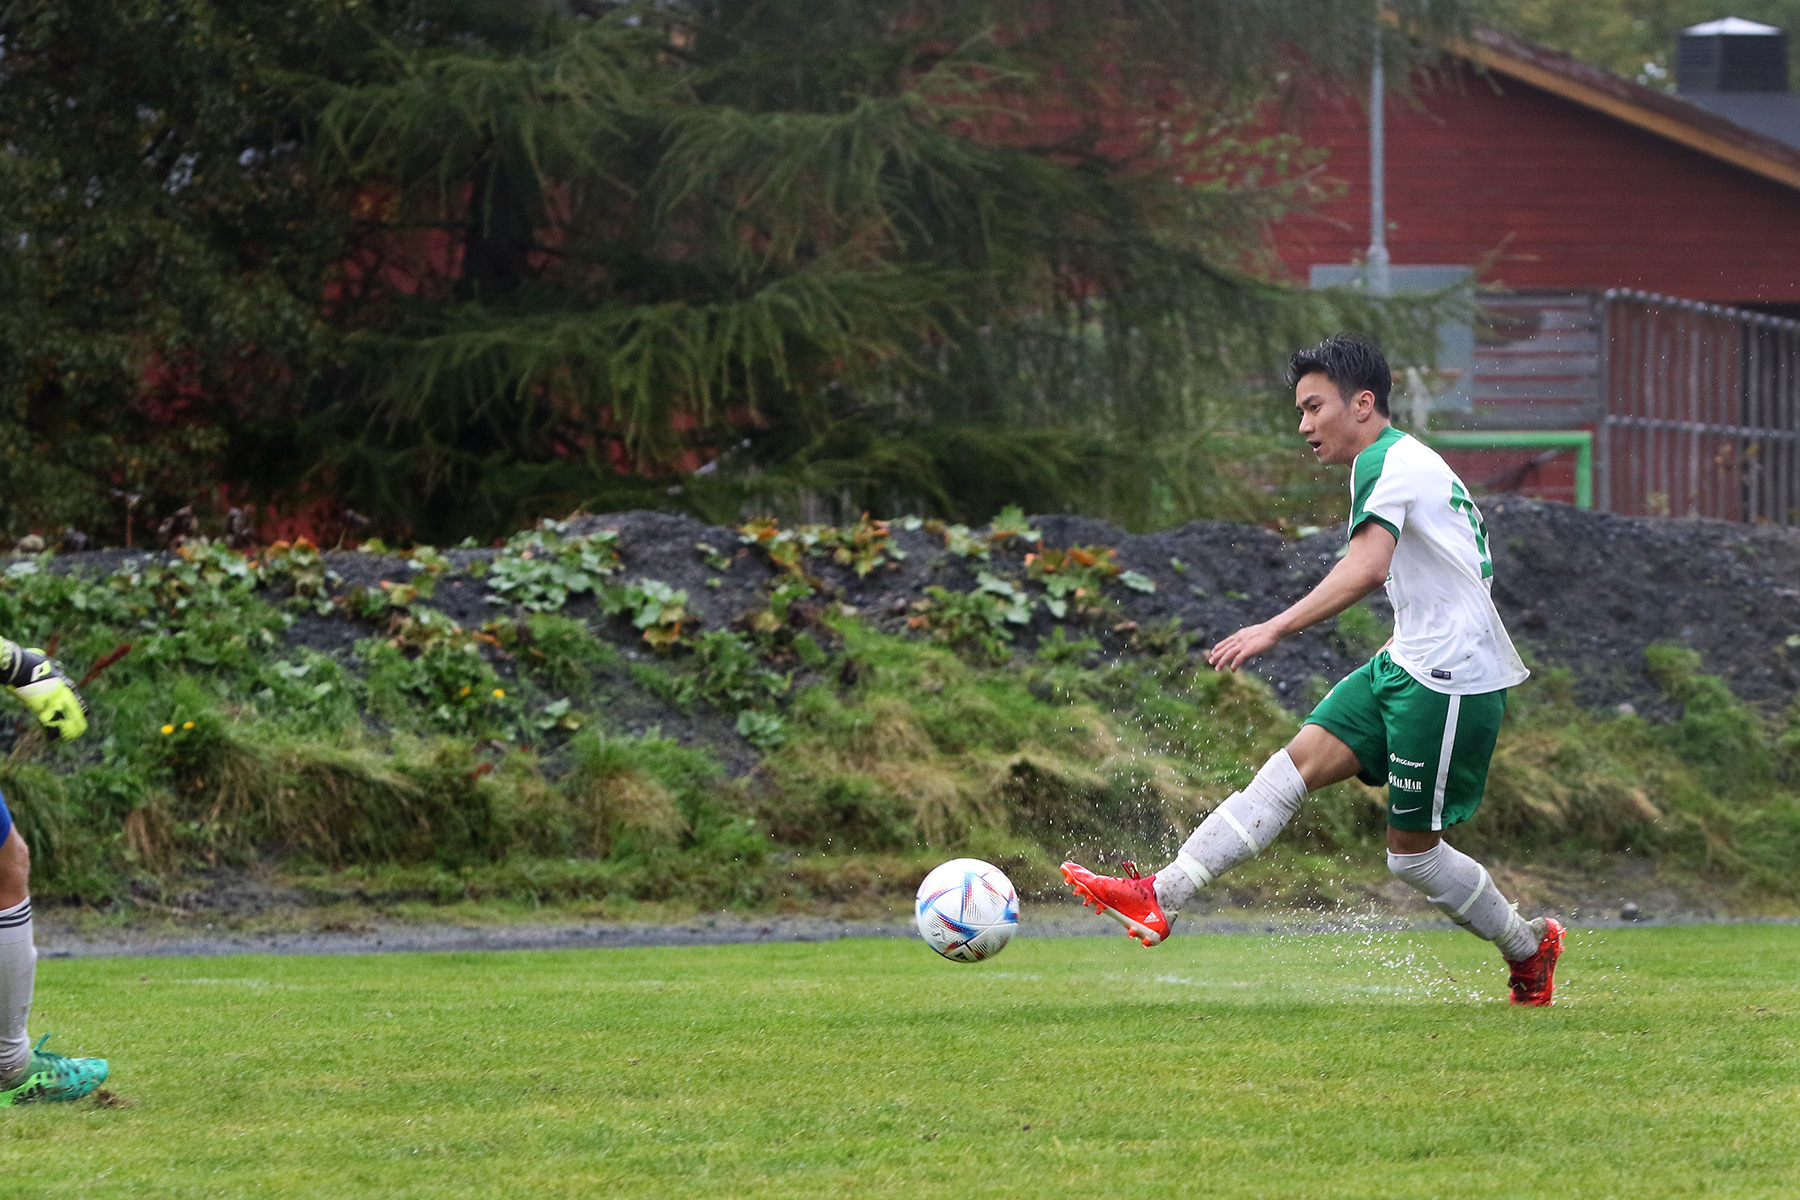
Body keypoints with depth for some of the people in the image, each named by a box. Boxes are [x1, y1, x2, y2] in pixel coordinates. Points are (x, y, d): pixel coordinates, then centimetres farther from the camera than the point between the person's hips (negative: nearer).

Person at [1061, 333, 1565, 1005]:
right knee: (1294, 766, -3)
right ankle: (1158, 897, -12)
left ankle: (1529, 952, 20)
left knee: (1412, 853, -1)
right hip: (1405, 667, 10)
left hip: (1450, 682, -10)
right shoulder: (1408, 463, 18)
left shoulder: (1386, 462, -14)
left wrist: (1276, 629, -35)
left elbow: (1366, 568, -30)